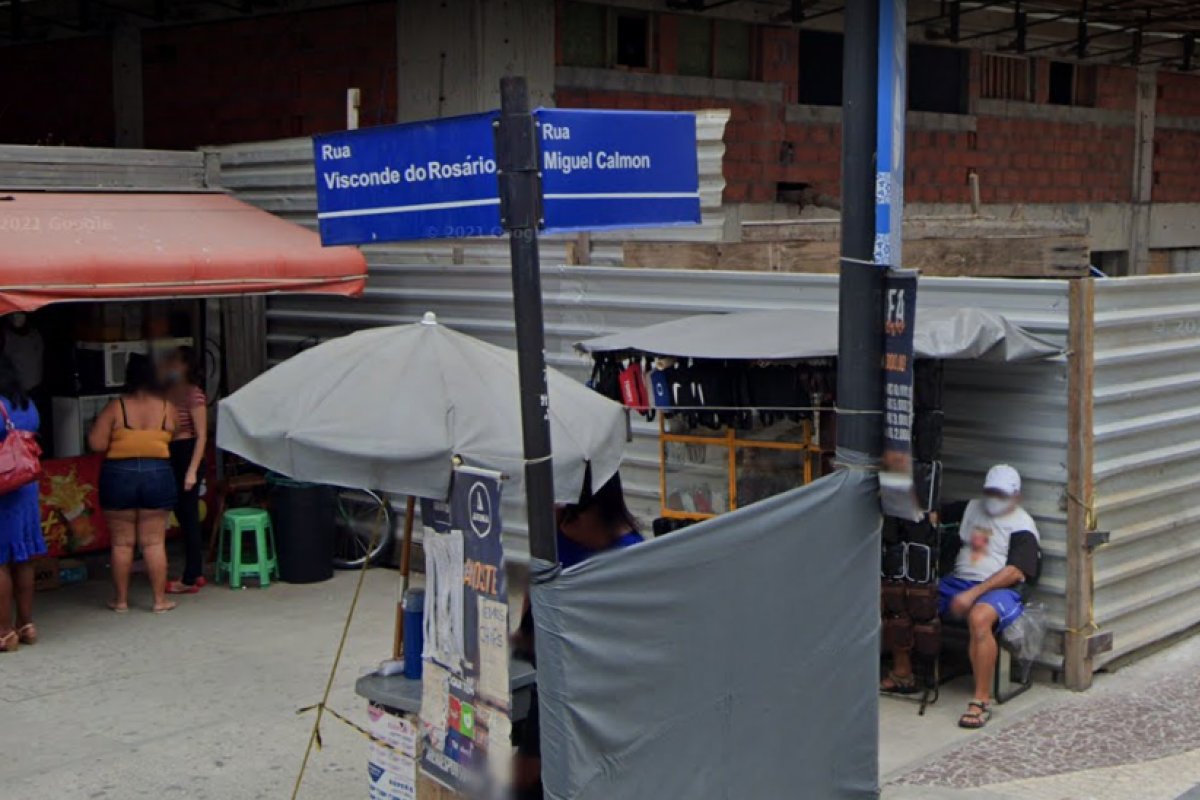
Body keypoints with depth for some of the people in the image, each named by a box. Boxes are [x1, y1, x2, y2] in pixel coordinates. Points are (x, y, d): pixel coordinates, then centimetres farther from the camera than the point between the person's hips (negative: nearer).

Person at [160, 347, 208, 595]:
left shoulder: (193, 394, -13)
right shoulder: (169, 392, 10)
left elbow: (202, 436, -15)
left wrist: (192, 470, -19)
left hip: (186, 455, -8)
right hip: (170, 456, 8)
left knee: (188, 516, -3)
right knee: (183, 516, 13)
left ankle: (190, 579, 2)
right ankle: (196, 573, 22)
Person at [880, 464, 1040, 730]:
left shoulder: (1022, 525, 0)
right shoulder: (972, 508, 21)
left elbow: (1015, 571, -13)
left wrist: (973, 594, -22)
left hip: (997, 589, -7)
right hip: (957, 582, 7)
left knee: (979, 617, -40)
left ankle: (982, 700, -33)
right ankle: (902, 675, 4)